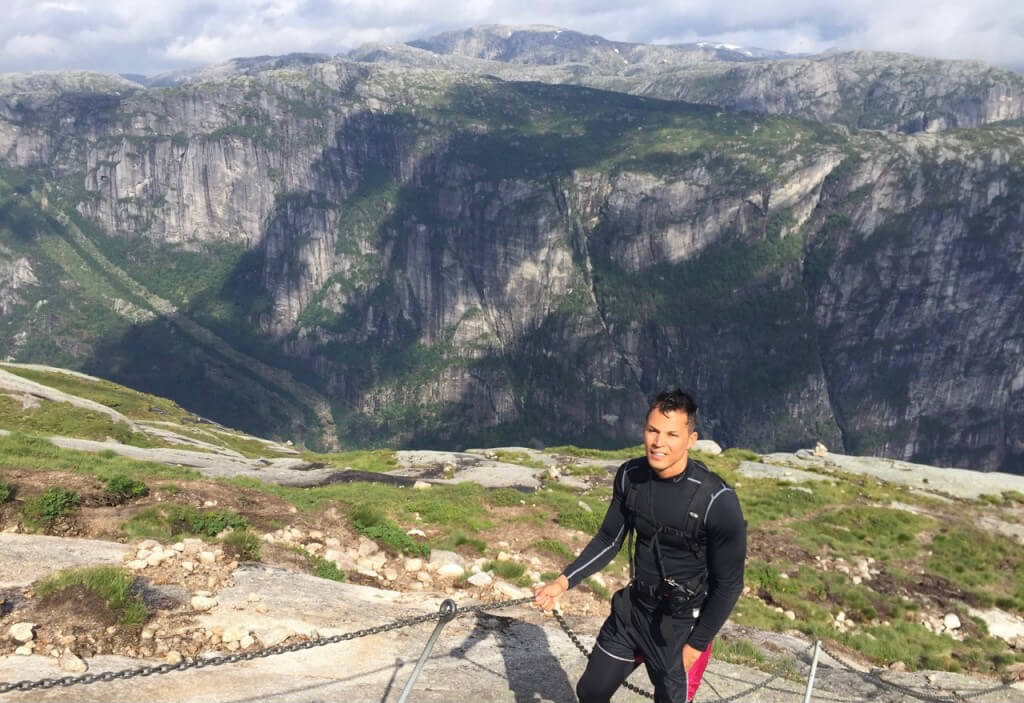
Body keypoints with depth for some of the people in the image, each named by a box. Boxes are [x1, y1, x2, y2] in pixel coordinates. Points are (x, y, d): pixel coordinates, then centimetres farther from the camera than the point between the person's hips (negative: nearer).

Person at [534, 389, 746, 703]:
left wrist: (696, 645, -10)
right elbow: (609, 539, 4)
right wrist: (563, 582, -5)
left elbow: (728, 583, -15)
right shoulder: (629, 476, -10)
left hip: (682, 624, -5)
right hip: (632, 608, 5)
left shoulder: (717, 501, -25)